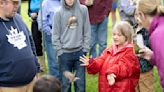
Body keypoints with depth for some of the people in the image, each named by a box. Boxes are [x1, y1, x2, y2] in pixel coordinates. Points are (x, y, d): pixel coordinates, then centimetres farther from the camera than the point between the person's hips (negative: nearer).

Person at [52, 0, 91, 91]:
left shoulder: (83, 9, 0)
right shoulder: (59, 13, -4)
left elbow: (87, 31, 3)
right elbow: (55, 35, -1)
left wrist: (85, 49, -1)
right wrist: (60, 50, -6)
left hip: (79, 52, 1)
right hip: (65, 53, -1)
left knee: (80, 83, 7)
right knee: (65, 83, 7)